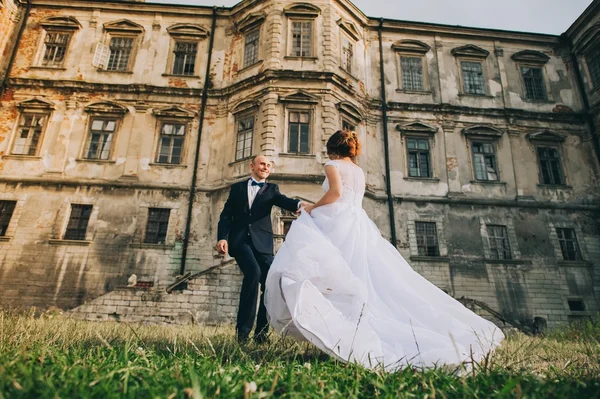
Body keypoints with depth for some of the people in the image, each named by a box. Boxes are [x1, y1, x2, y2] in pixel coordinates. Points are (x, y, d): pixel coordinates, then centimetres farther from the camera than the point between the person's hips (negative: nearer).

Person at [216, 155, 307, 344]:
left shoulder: (272, 188, 16)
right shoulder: (237, 187, 16)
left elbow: (282, 201, -6)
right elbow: (226, 214, 11)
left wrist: (299, 204, -29)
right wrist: (222, 237, -6)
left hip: (261, 241, 2)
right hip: (239, 239, -2)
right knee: (253, 271, -27)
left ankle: (261, 331, 8)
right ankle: (243, 328, -15)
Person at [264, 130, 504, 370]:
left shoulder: (333, 165, 2)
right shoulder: (360, 172, 23)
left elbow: (336, 192, -16)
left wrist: (312, 209, -3)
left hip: (339, 223, -7)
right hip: (359, 225, 7)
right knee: (371, 280, 5)